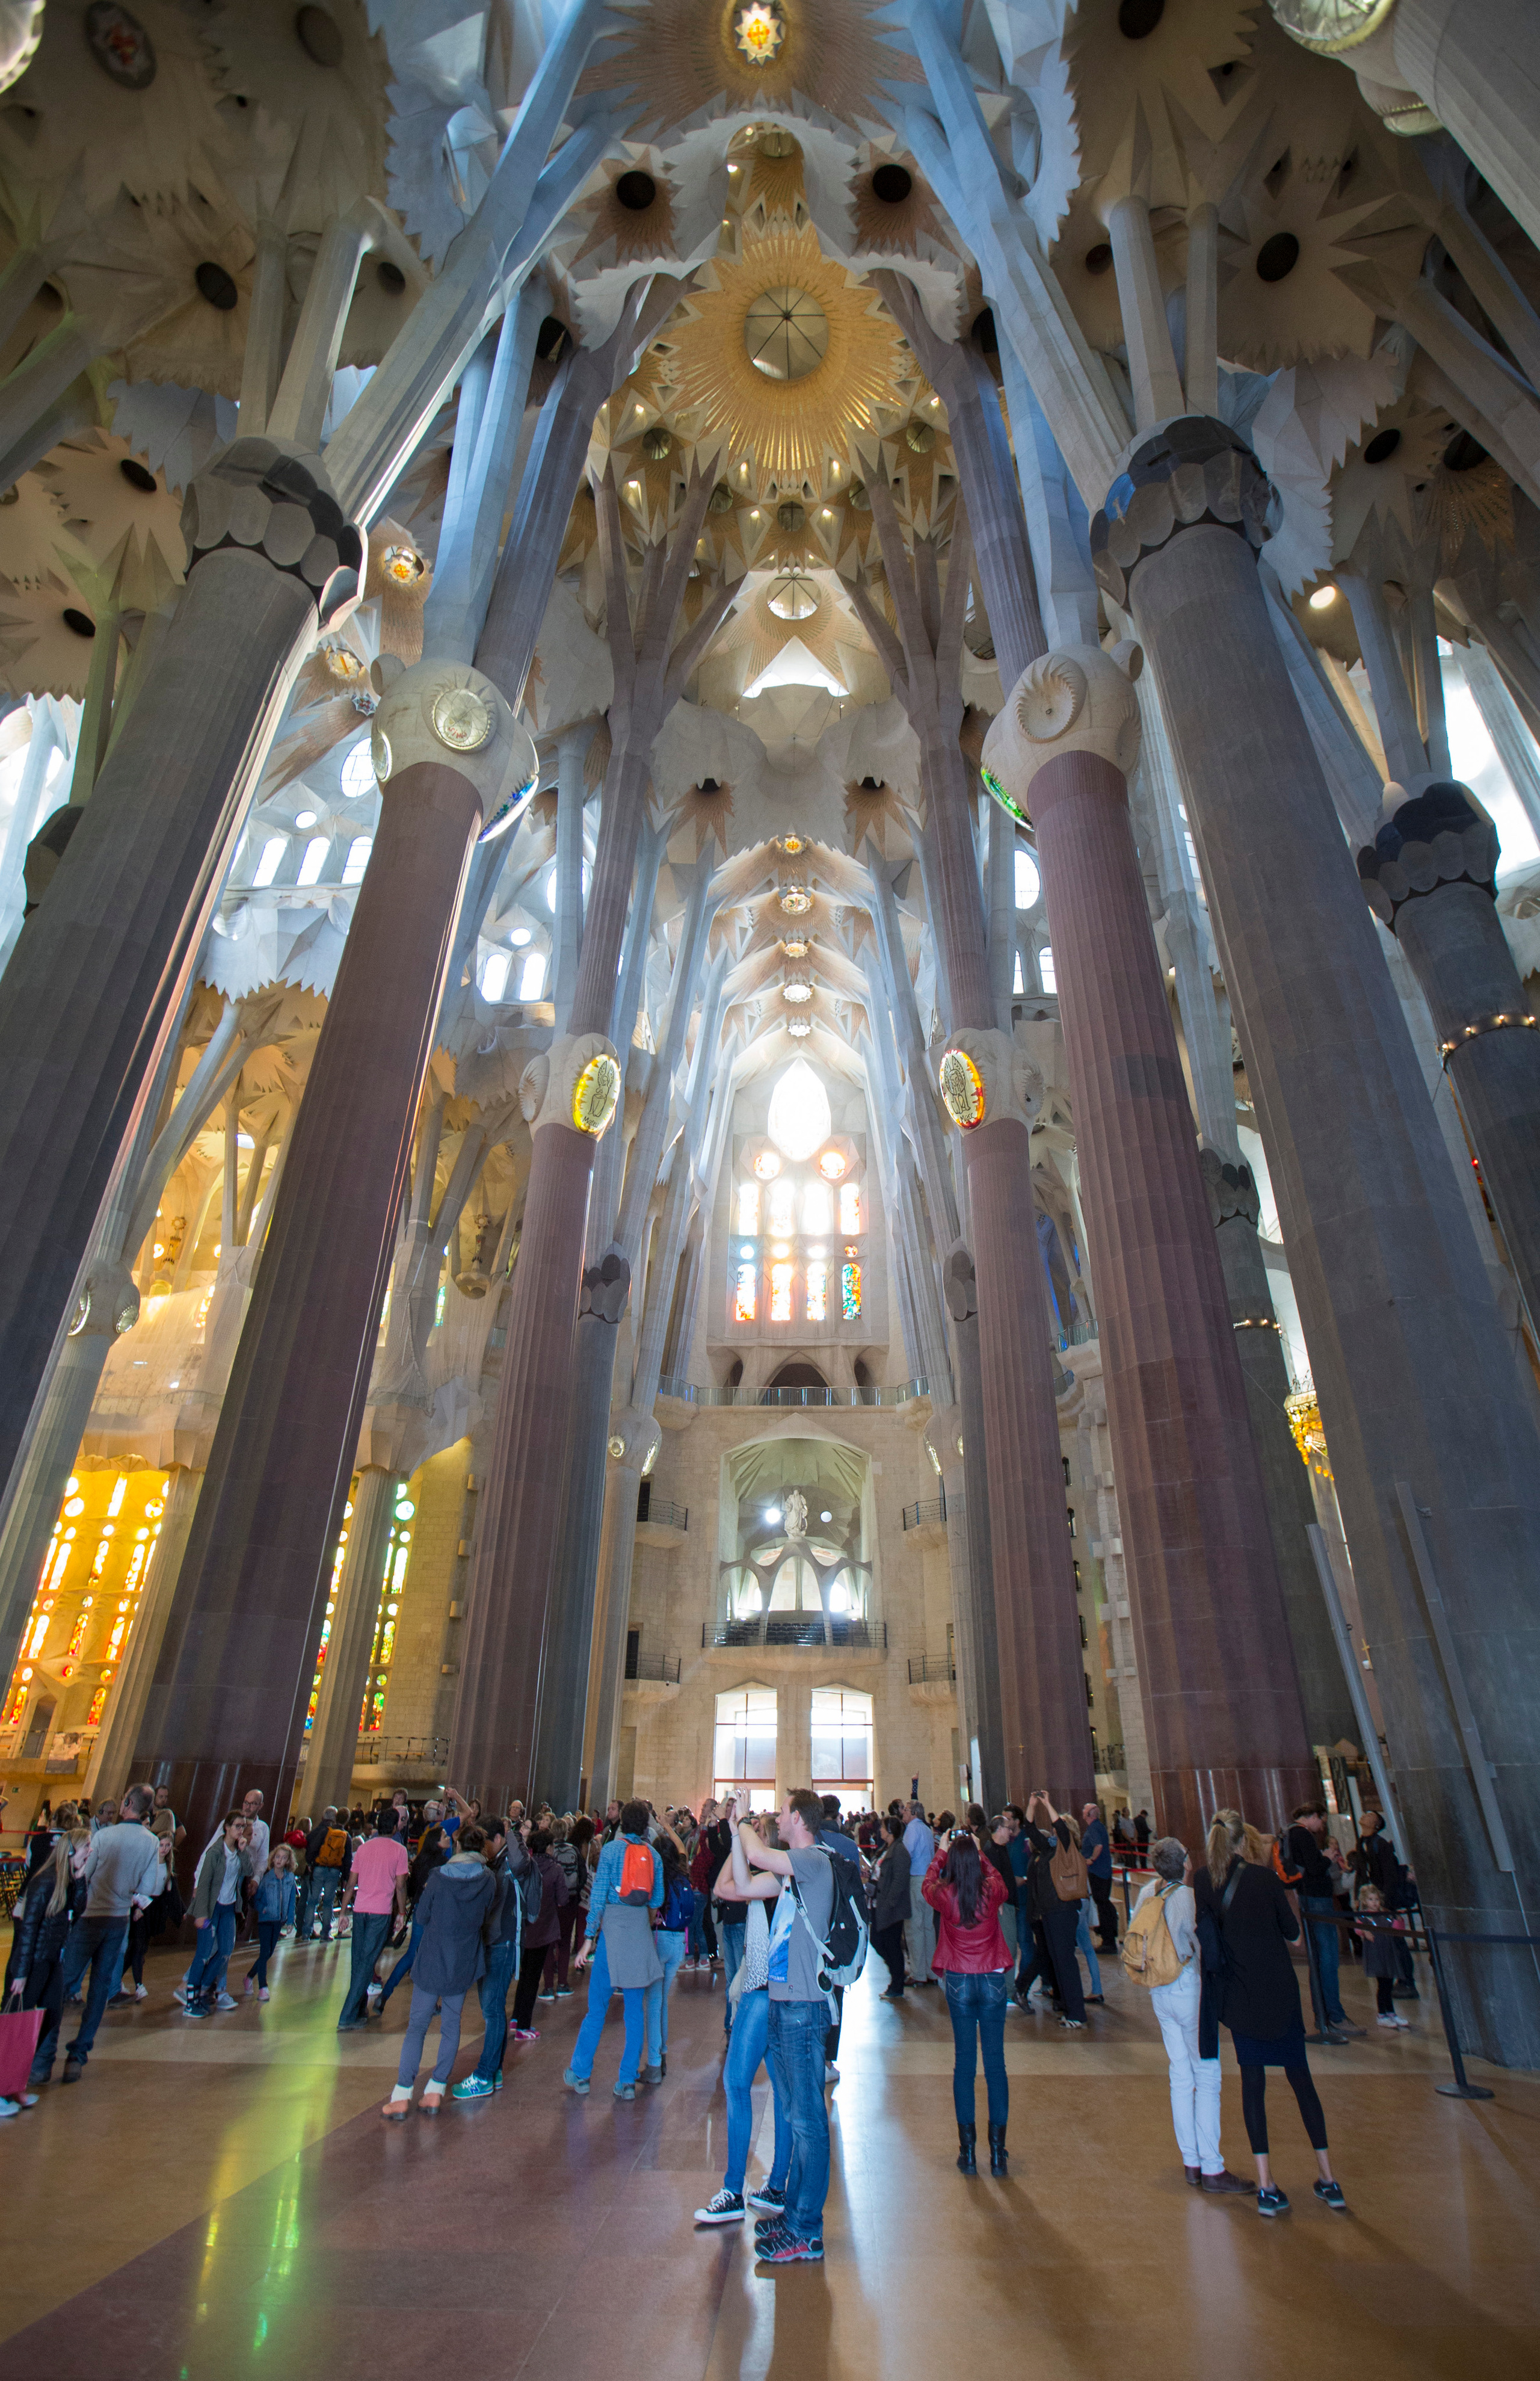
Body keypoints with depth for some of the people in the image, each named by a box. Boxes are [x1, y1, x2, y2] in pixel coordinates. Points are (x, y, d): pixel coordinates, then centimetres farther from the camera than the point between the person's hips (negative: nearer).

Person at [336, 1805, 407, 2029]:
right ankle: (347, 2017, -4)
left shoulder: (364, 1847, 9)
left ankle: (360, 2010, 25)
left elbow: (352, 1883, 11)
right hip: (382, 1912, -5)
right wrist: (402, 1912, 4)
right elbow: (400, 1885, -6)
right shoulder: (399, 1850, -3)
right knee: (367, 1964, -1)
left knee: (358, 1961, 16)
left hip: (360, 1909, 5)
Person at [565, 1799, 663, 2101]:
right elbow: (657, 1901, 7)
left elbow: (598, 1896, -7)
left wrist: (589, 1938, -3)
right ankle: (627, 2081, 13)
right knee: (635, 2008, 9)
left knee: (597, 2005, 9)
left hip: (613, 1927, -2)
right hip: (641, 1929, 2)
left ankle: (580, 2074, 18)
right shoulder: (654, 1854, 4)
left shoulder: (612, 1849, -4)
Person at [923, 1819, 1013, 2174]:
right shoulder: (991, 1892, -11)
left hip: (958, 1982, -1)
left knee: (964, 2062, 8)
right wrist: (979, 1853, 24)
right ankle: (998, 2150, 14)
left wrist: (941, 1853, 23)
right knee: (996, 2062, 8)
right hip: (993, 1981, 1)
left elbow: (926, 1883, 13)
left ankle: (968, 2151, 13)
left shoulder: (944, 1895, -12)